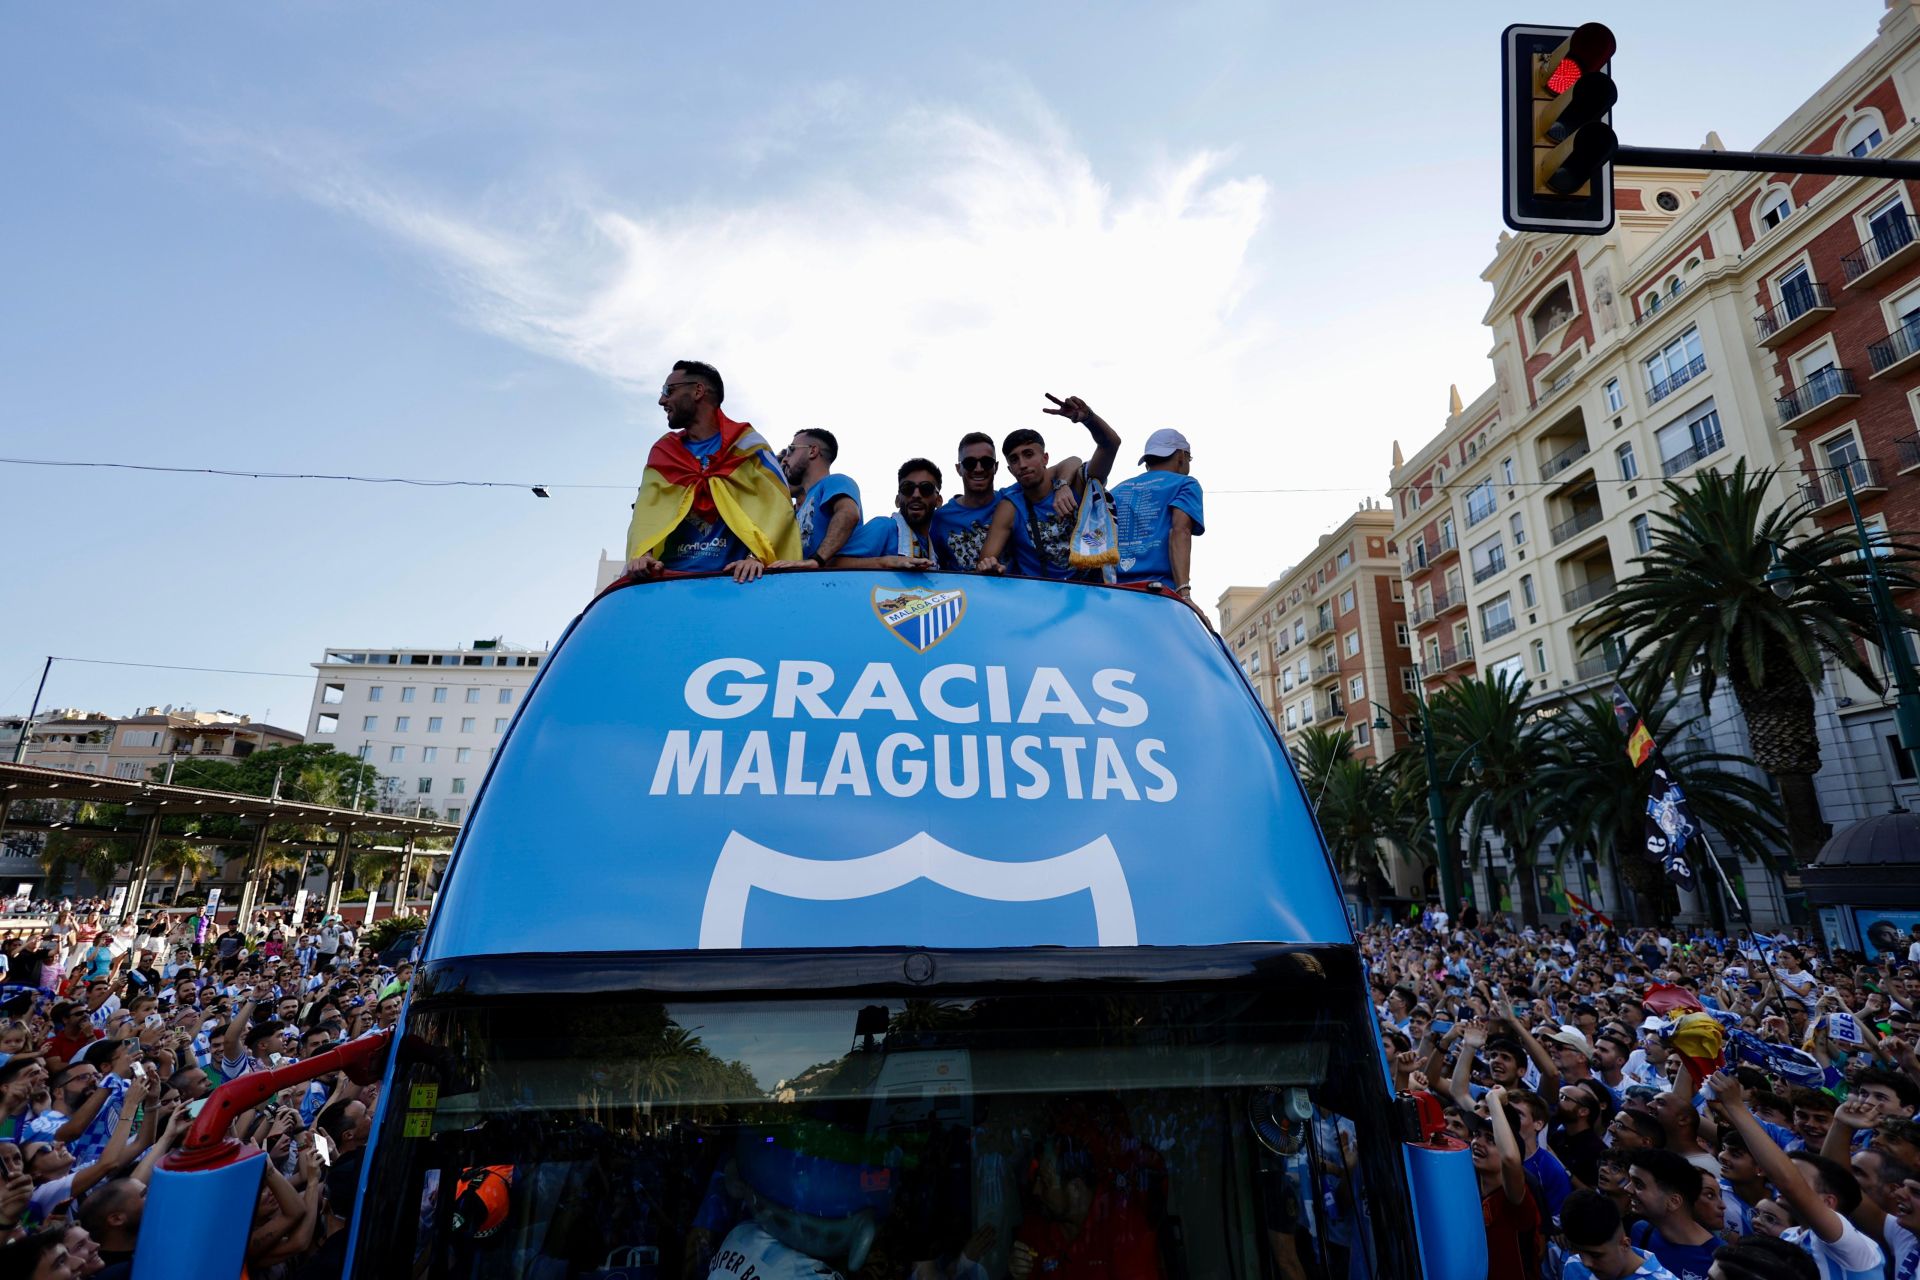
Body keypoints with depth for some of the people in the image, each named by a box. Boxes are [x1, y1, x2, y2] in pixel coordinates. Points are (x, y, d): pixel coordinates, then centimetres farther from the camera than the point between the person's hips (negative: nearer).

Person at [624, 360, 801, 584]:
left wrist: (757, 556, -21)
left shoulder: (745, 444, 9)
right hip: (670, 576, 2)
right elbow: (647, 510, 7)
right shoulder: (662, 452, 21)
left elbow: (775, 505, -3)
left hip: (731, 576, -2)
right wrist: (643, 554, -14)